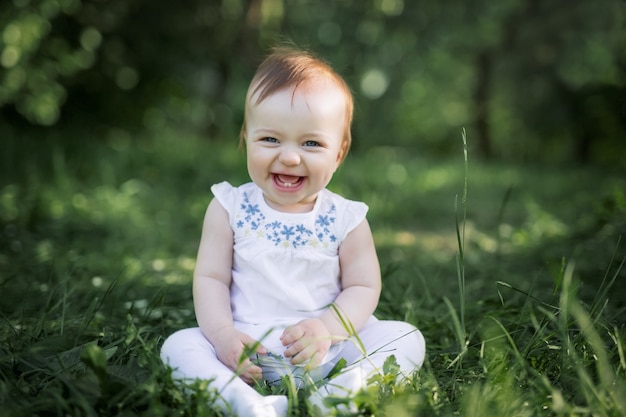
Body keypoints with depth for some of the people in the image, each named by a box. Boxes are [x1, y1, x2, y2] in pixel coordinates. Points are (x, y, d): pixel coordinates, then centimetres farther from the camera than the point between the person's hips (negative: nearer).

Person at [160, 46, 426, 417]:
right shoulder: (230, 208, 1)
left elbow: (364, 287, 0)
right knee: (179, 346, -21)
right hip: (246, 350, 0)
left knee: (408, 338, -18)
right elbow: (211, 277, 0)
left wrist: (328, 327, -20)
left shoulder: (346, 218, 0)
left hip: (327, 352, 1)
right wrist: (222, 334, -18)